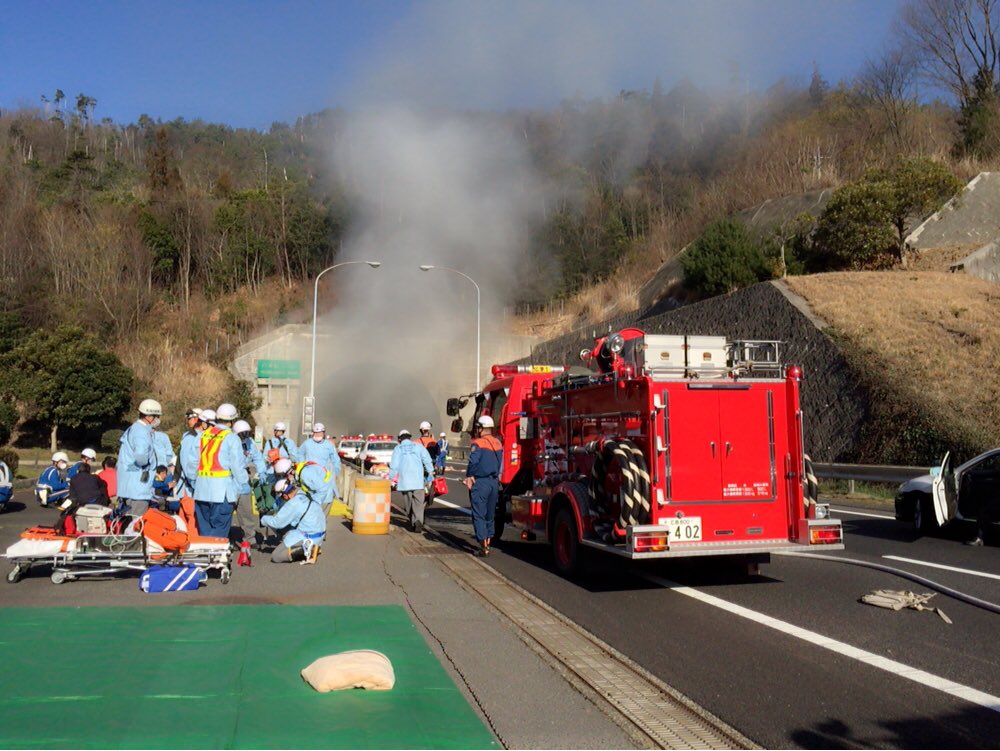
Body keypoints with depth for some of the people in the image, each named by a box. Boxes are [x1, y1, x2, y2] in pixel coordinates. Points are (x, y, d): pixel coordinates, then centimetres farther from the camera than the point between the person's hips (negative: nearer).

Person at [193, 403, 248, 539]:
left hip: (202, 488, 5)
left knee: (204, 527, 14)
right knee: (219, 530, -1)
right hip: (222, 490, -5)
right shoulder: (231, 438, -7)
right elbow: (237, 466, -9)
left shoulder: (204, 434, 9)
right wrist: (243, 482, 3)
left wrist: (194, 481, 19)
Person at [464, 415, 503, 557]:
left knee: (479, 515, -1)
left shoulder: (478, 444, -13)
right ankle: (487, 543, 24)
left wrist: (469, 477, -3)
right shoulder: (498, 444, 8)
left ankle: (483, 547, -6)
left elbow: (472, 463, -17)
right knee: (490, 514, 17)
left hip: (480, 483, -6)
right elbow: (500, 464, 10)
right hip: (494, 482, 7)